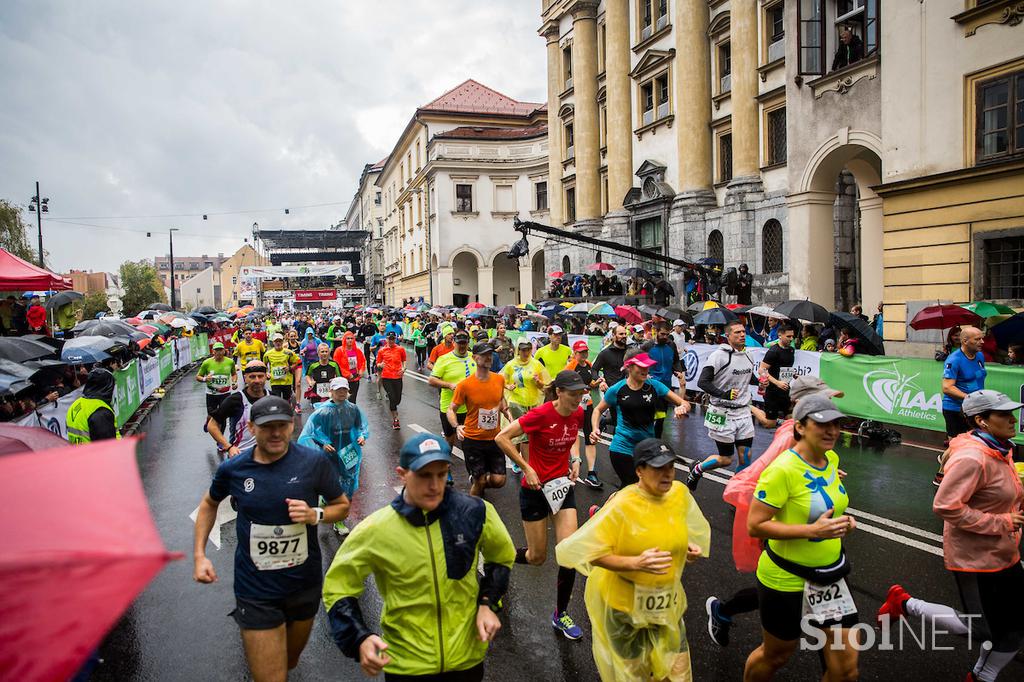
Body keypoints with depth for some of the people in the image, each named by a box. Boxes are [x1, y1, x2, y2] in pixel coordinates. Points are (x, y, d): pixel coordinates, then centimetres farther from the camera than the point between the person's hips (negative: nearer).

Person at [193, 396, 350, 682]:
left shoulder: (314, 462, -13)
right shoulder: (232, 469, -8)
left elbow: (342, 505, -1)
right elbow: (209, 504, 12)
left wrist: (315, 515, -21)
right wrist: (200, 555, 3)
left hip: (305, 586, 1)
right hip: (257, 593, -1)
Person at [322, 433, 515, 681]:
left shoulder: (474, 512, -13)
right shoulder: (375, 530, -18)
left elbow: (502, 556, 8)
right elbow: (338, 586, -5)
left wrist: (489, 603, -4)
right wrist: (360, 639, -19)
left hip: (467, 656, 2)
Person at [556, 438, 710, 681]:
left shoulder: (680, 493, -8)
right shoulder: (622, 505, -25)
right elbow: (591, 553, -21)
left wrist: (690, 548, -6)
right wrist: (635, 563, -32)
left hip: (668, 604, 4)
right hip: (624, 604, -4)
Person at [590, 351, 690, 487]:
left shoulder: (654, 385, -3)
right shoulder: (617, 390, -8)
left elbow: (684, 403, 0)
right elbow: (598, 410, 8)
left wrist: (682, 408, -24)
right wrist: (595, 429, -9)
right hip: (623, 449, -3)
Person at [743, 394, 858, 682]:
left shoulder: (832, 459, -1)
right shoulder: (782, 469, -25)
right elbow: (754, 526, -25)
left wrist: (842, 522, 0)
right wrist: (812, 530, -31)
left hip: (831, 573, 6)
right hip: (786, 579, -6)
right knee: (775, 655, 15)